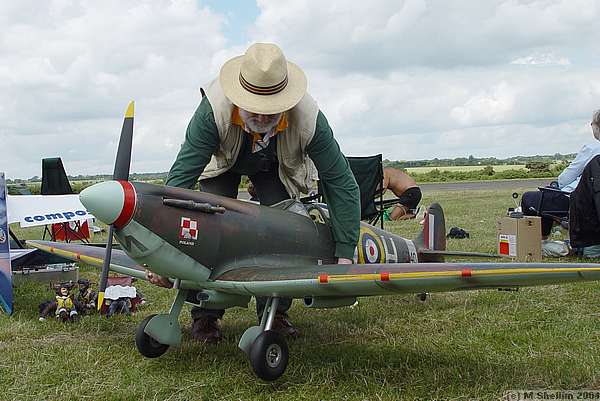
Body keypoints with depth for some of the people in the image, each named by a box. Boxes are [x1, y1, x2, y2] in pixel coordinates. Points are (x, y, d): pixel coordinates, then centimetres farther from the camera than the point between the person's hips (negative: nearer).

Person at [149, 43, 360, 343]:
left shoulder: (308, 118, -39)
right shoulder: (213, 110, -43)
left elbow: (341, 183, -30)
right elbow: (181, 176, -41)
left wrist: (345, 254, -33)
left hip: (275, 166, 1)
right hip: (223, 161, -1)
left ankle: (274, 313, 1)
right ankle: (205, 315, -3)